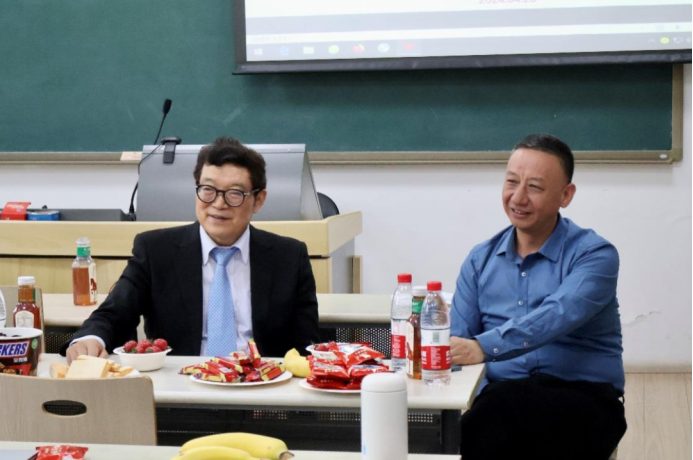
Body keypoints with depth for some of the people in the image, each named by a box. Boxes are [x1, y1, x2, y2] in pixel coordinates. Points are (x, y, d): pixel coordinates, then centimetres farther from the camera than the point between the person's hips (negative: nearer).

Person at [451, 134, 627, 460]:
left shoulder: (595, 255, -3)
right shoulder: (481, 260, 13)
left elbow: (557, 317, -22)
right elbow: (457, 340, 6)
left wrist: (483, 347, -37)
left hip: (585, 400, -3)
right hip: (500, 401, 3)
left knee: (506, 400, -35)